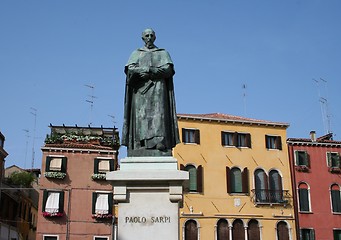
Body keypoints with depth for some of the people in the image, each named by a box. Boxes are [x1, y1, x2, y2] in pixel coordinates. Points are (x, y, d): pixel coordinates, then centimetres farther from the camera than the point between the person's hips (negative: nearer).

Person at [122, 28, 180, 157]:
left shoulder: (163, 53, 16)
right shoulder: (136, 54, 18)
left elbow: (168, 70, -1)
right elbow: (130, 70, 0)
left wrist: (146, 71, -9)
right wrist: (152, 70, -9)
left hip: (158, 90, 0)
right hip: (141, 90, 1)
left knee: (158, 117, -13)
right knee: (141, 117, -11)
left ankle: (159, 149, -21)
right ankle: (141, 151, -17)